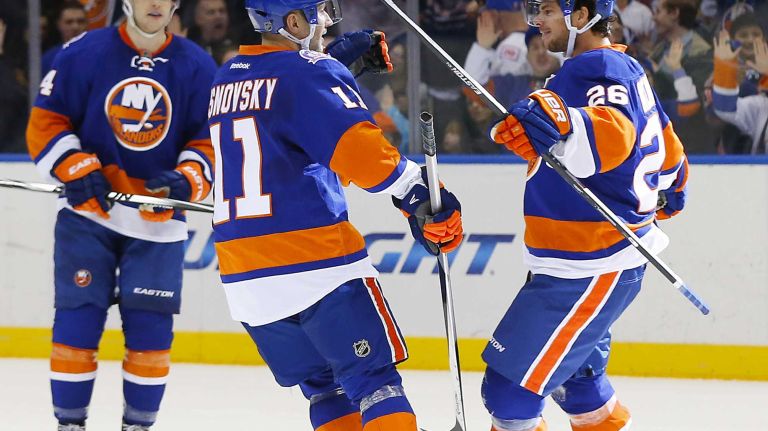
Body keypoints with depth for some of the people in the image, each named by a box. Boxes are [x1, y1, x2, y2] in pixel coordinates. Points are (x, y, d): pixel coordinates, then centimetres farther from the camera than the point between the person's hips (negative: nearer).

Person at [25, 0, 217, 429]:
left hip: (158, 220, 1)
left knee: (150, 326, -1)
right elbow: (45, 124, -2)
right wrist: (77, 169, -16)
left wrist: (187, 179, -15)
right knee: (78, 320, -3)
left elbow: (211, 140, 3)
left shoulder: (198, 67, -1)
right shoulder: (83, 54, -5)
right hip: (88, 212, -1)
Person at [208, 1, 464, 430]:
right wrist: (421, 195, -17)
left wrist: (339, 59, 28)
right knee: (374, 379, -4)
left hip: (244, 275, 7)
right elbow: (359, 149, -21)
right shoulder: (310, 73, -8)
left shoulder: (226, 79, 15)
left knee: (325, 385, 15)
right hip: (317, 261, -7)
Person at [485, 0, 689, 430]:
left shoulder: (598, 68, -17)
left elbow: (614, 133, -38)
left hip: (593, 266, -11)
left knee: (510, 388, -11)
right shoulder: (623, 68, 15)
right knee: (575, 375, 26)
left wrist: (562, 128, -58)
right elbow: (665, 144, 31)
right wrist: (671, 185, 51)